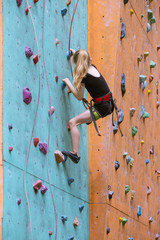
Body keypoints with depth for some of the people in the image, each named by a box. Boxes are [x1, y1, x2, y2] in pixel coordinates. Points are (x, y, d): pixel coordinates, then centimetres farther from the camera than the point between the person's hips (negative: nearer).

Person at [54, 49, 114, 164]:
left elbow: (79, 97, -8)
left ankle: (75, 154, -21)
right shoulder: (93, 67, 8)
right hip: (109, 104, 9)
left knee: (73, 122, -14)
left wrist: (68, 83, 1)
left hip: (101, 107, -9)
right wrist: (76, 53, 44)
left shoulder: (84, 76, -16)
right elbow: (88, 61, 36)